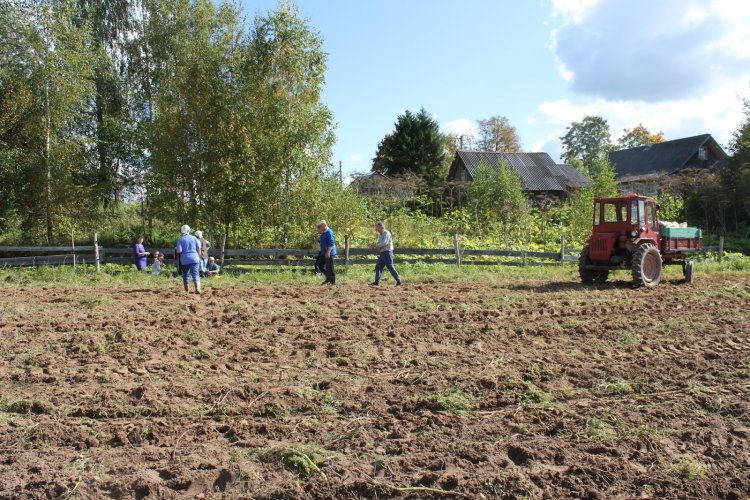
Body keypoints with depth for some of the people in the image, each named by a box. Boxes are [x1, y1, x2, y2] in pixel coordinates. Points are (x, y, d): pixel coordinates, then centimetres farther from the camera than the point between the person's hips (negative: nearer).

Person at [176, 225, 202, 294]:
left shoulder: (181, 239, -2)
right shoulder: (194, 238, 3)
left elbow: (179, 251, -10)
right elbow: (199, 249, 2)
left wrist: (176, 249, 12)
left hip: (185, 260, 0)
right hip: (194, 258, 0)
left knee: (185, 275, 14)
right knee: (196, 274, -6)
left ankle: (186, 290, 23)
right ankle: (197, 288, -27)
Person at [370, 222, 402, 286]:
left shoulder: (386, 233, -12)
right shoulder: (381, 235, 17)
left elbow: (384, 243, -23)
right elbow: (379, 243, 21)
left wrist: (377, 245, -7)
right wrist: (378, 247, -2)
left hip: (387, 253, -9)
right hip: (382, 253, 9)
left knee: (390, 267, -7)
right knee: (378, 267, 6)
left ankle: (399, 281, 0)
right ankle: (377, 281, 8)